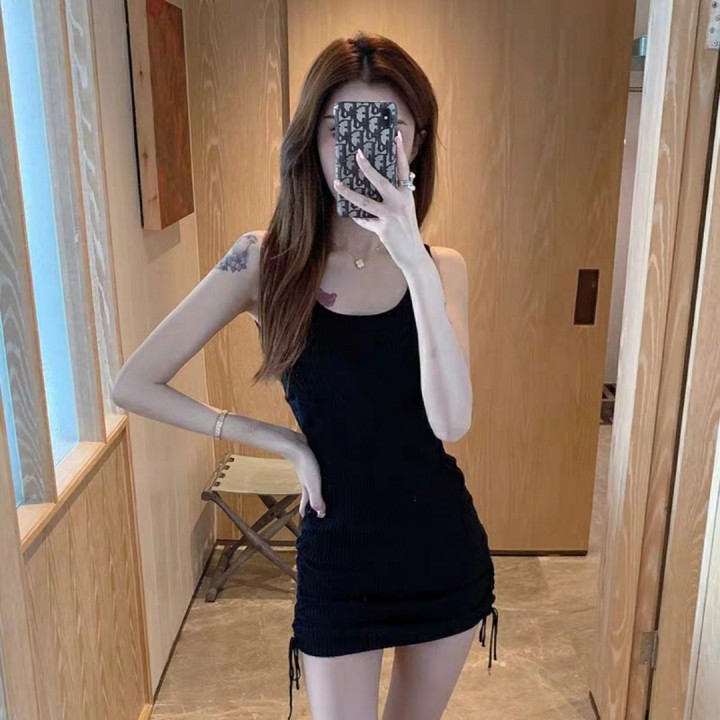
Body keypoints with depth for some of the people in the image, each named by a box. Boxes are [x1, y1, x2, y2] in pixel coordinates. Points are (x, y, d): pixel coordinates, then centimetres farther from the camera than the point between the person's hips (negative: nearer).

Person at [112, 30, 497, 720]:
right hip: (338, 559, -2)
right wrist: (281, 440, -10)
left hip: (444, 551, 3)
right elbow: (133, 384, -9)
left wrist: (414, 262, -32)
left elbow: (450, 421, -21)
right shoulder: (265, 260, -11)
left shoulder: (441, 267, -6)